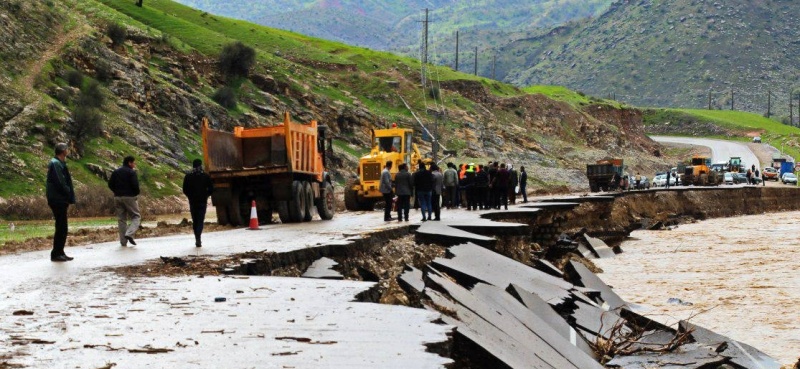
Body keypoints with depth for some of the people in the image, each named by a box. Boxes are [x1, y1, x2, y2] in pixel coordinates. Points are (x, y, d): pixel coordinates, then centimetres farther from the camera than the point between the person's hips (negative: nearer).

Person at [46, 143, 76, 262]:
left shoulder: (57, 163, 17)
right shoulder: (56, 164, -15)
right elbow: (60, 183, -21)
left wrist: (69, 197, 6)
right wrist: (69, 195, -8)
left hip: (59, 200, 10)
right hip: (58, 200, -10)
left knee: (61, 228, 13)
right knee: (61, 228, -6)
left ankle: (59, 253, 19)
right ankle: (56, 254, -2)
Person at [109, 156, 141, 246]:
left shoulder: (116, 172, 11)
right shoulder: (131, 172, -8)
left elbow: (110, 184, 8)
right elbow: (135, 185, -17)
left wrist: (117, 192, 15)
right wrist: (136, 194, 0)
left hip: (118, 197, 6)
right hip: (130, 197, -6)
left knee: (121, 219, 8)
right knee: (136, 217, 3)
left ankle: (123, 242, 6)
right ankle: (129, 234, -19)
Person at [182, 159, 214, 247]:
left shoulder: (188, 176, 0)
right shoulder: (206, 176, -3)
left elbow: (185, 190, 1)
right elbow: (211, 189, -2)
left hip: (192, 201, 1)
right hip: (203, 202, -1)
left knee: (195, 221, 13)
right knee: (200, 220, -3)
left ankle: (197, 239, 14)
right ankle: (198, 238, -21)